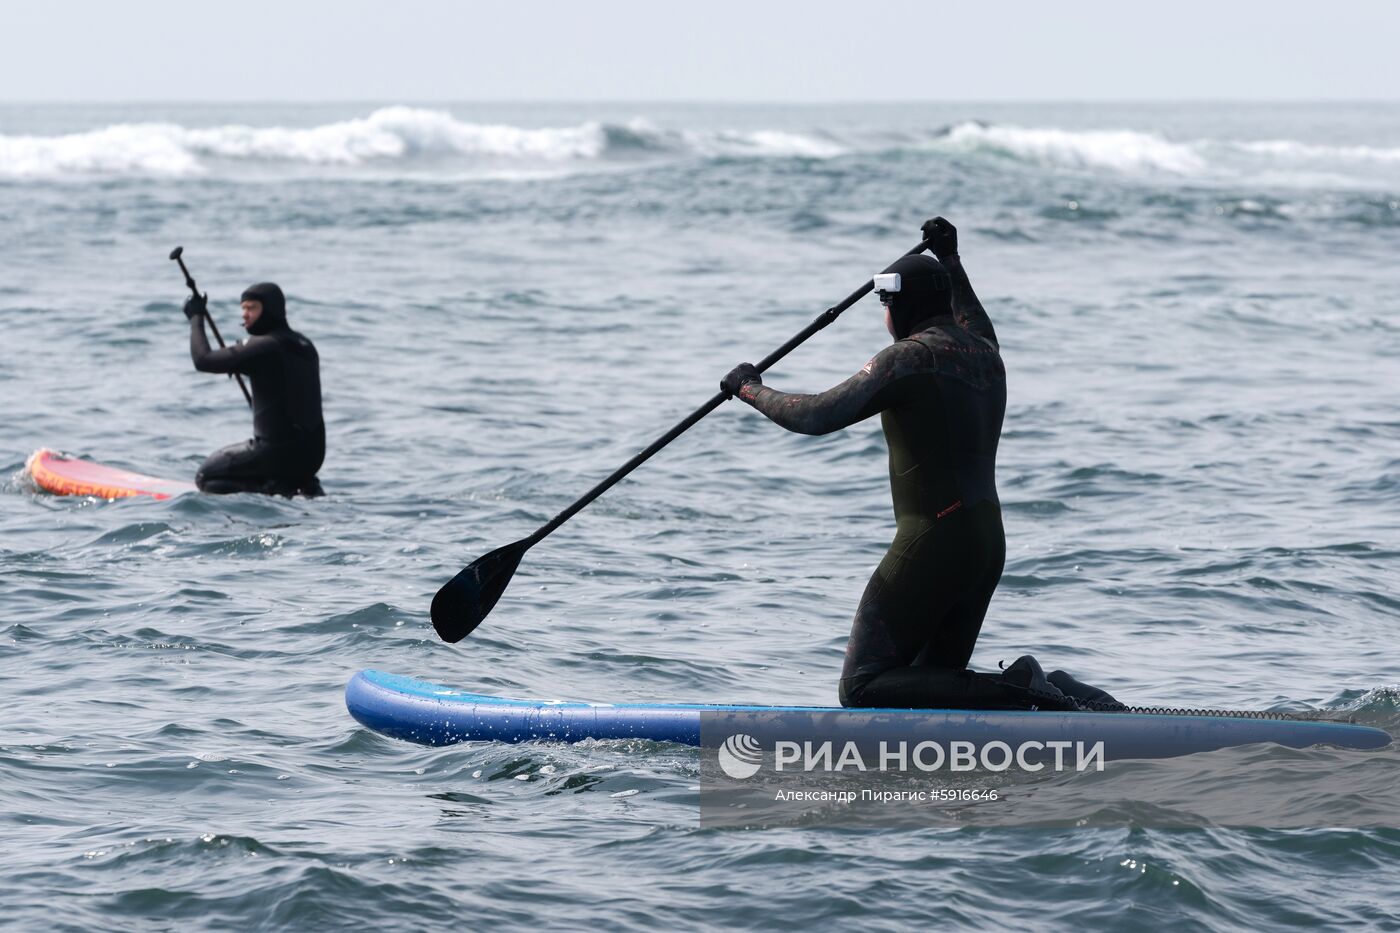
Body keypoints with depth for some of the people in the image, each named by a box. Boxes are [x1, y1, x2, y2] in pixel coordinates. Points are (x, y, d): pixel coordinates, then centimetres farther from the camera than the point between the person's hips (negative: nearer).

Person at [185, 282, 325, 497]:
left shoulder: (264, 346, -15)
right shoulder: (306, 347, 11)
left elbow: (204, 360, -15)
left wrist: (196, 318, -2)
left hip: (279, 452, -8)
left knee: (206, 477, 5)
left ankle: (276, 492, -11)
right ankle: (302, 486, 6)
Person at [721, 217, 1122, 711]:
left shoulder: (908, 358, -12)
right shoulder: (985, 355, 13)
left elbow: (817, 416, -17)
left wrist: (752, 390, 0)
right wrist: (950, 260, 52)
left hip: (933, 541, -9)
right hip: (988, 541, 9)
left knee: (862, 688, -7)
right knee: (935, 687, 18)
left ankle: (1018, 688, -18)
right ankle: (1055, 691, -2)